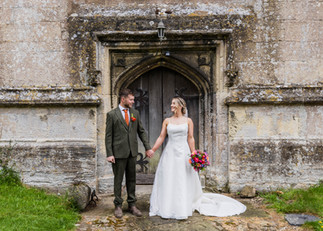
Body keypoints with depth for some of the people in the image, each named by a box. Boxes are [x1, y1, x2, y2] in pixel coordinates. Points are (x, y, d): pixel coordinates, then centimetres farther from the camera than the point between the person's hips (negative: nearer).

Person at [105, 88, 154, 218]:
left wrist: (148, 148, 3)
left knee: (131, 179, 11)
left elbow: (141, 131, 11)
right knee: (118, 180, 6)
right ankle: (118, 206, 18)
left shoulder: (135, 113, 9)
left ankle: (132, 205, 21)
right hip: (119, 152, -4)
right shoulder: (112, 114, -3)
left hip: (132, 152, 4)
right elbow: (108, 136, -5)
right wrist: (109, 154, -11)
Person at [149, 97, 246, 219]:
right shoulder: (167, 121, 7)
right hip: (169, 153, 2)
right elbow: (161, 137, 5)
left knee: (183, 182, 2)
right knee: (167, 181, 3)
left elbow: (191, 139, 0)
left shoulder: (188, 121, 3)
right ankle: (167, 208, 14)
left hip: (183, 154, -2)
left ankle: (183, 209, 13)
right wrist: (152, 150, -3)